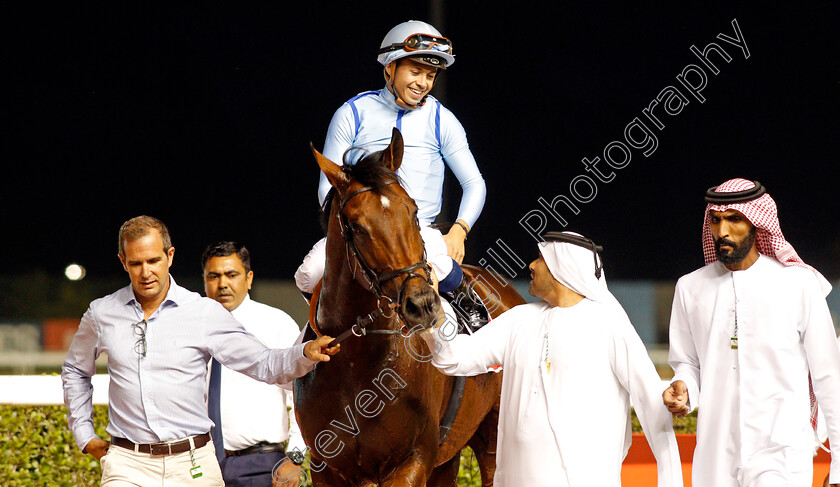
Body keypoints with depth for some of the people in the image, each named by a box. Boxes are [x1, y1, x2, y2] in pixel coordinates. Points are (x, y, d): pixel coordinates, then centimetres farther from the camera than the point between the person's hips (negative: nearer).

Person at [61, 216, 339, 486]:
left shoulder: (204, 313, 0)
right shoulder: (101, 314, 6)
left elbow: (264, 364, -4)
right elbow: (75, 372, 25)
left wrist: (305, 353, -23)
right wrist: (84, 435, 18)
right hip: (128, 464, 0)